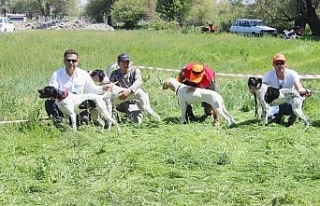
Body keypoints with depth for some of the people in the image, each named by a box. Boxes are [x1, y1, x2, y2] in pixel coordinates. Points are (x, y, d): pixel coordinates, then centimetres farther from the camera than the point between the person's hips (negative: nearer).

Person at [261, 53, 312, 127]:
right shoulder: (269, 75, -13)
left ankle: (291, 120, -6)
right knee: (267, 114, -31)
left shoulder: (292, 74, -15)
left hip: (289, 104, 0)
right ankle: (279, 117, 8)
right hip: (275, 104, 0)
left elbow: (299, 89, -29)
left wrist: (305, 91, -53)